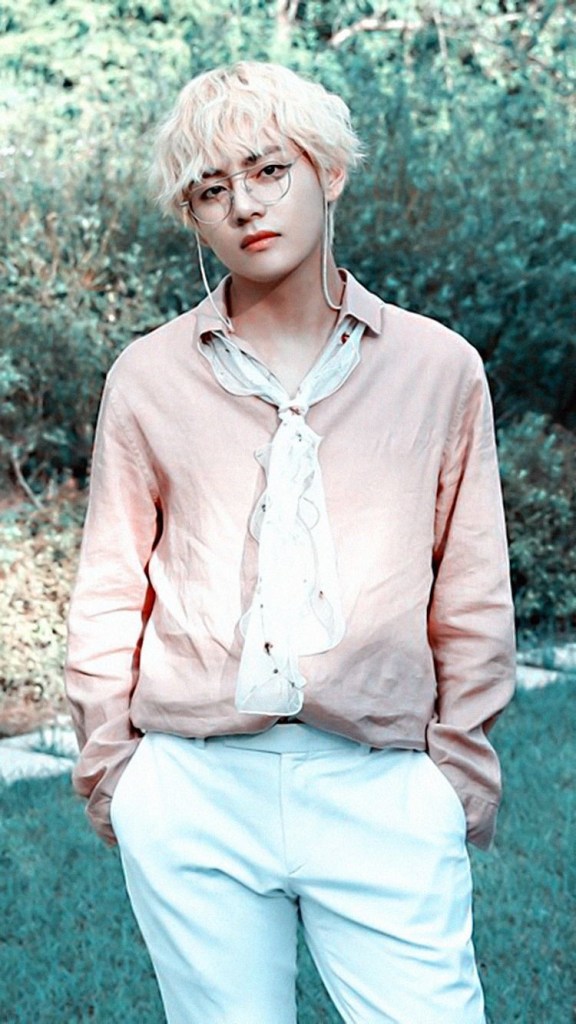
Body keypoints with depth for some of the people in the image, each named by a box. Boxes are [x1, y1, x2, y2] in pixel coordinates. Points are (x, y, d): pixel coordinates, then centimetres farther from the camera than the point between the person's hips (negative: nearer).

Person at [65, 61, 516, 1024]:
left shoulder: (438, 368, 3)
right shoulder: (148, 377, 4)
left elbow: (472, 599, 8)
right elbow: (109, 594, 10)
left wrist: (460, 774, 8)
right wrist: (106, 765, 9)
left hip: (383, 795, 0)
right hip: (191, 793, 1)